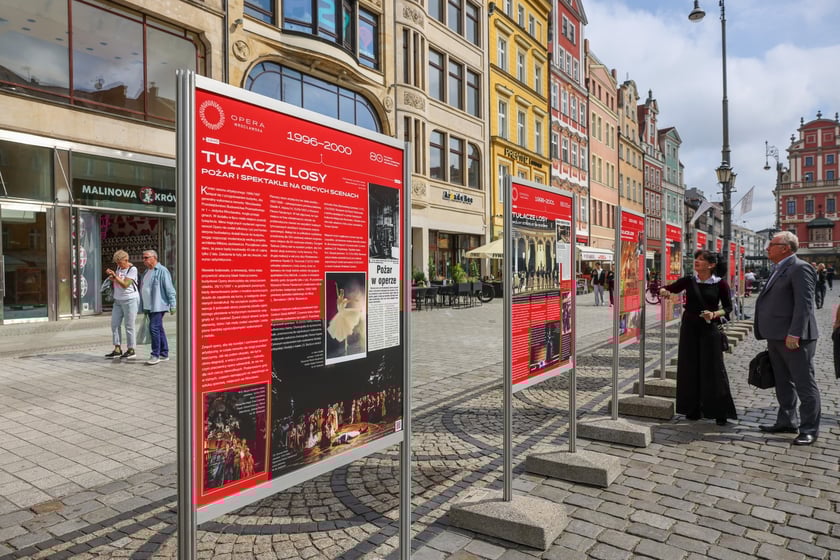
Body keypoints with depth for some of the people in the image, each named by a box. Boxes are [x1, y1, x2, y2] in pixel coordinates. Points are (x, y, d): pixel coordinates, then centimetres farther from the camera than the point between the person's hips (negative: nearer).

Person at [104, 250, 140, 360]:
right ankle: (117, 349, 10)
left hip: (130, 300, -8)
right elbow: (115, 283, 18)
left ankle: (131, 350, 6)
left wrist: (115, 275, -26)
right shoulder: (119, 267, 11)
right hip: (118, 300, 8)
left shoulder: (132, 269, -11)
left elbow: (125, 285, -19)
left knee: (129, 326, -3)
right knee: (114, 324, 5)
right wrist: (111, 277, -2)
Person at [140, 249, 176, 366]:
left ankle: (155, 355, -9)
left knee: (154, 328, -14)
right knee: (159, 329, 11)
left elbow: (169, 289, -13)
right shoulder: (146, 272, 19)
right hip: (149, 307, 9)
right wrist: (144, 307, 21)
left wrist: (172, 305, -17)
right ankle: (164, 354, 16)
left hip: (158, 306, -9)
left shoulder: (162, 271, -9)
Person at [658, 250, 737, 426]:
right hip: (689, 329, 2)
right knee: (689, 369, 6)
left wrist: (715, 314, -18)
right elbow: (669, 289, -4)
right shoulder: (689, 281, 2)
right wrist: (663, 291, -27)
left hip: (710, 329, -2)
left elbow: (728, 307, 1)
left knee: (713, 370, -1)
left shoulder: (720, 284, -3)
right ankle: (693, 409, 18)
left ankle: (720, 412, 10)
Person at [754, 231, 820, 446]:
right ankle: (787, 422, 27)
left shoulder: (800, 269, -13)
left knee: (805, 384, 1)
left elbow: (804, 303, -20)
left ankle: (809, 429, 10)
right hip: (776, 338, 10)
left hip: (794, 339, -10)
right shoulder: (779, 270, 16)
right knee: (783, 383, 17)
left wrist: (794, 334, -24)